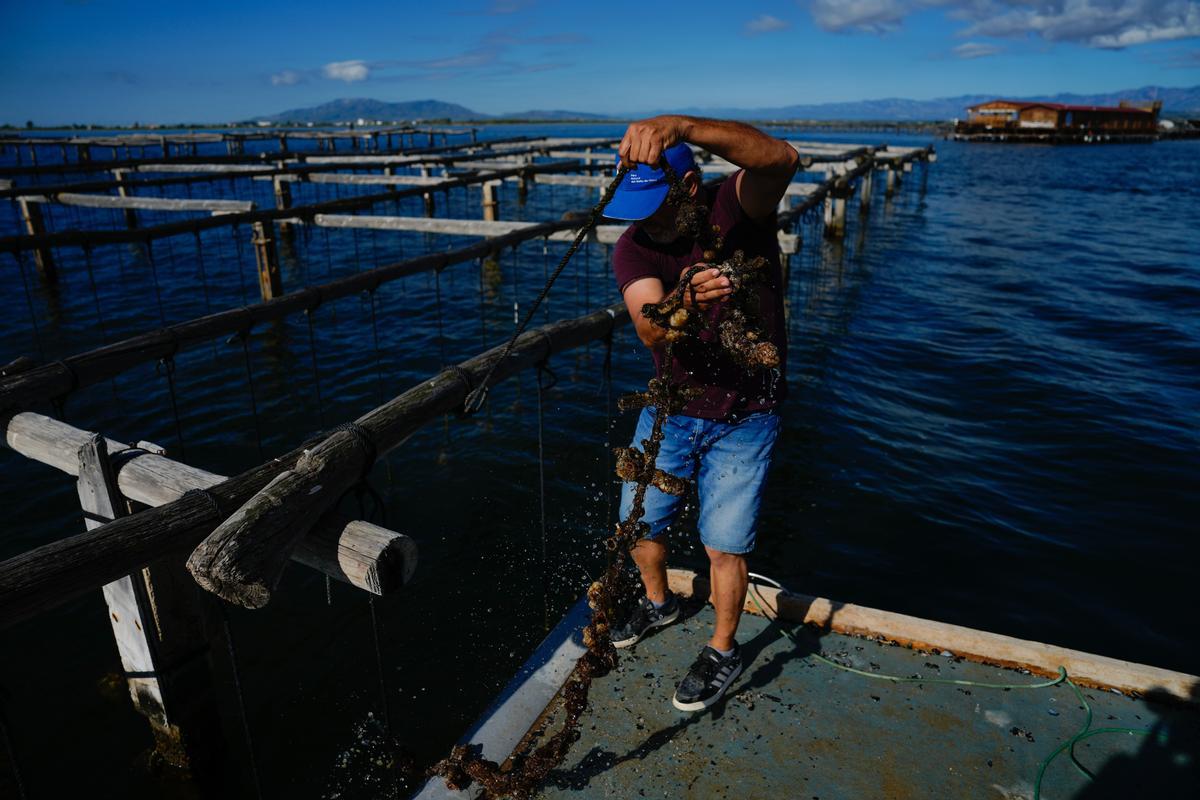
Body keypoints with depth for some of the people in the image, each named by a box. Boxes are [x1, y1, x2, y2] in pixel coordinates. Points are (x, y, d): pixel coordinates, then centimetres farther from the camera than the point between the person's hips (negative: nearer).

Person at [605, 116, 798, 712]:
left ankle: (723, 652, 30)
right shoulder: (632, 248, -12)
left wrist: (680, 125, -56)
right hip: (670, 408, 4)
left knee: (724, 544, 2)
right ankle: (659, 603, 48)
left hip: (745, 416, -3)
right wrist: (684, 304, -54)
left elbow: (780, 158, -42)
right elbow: (651, 330, -30)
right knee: (639, 522, 15)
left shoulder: (738, 207, -18)